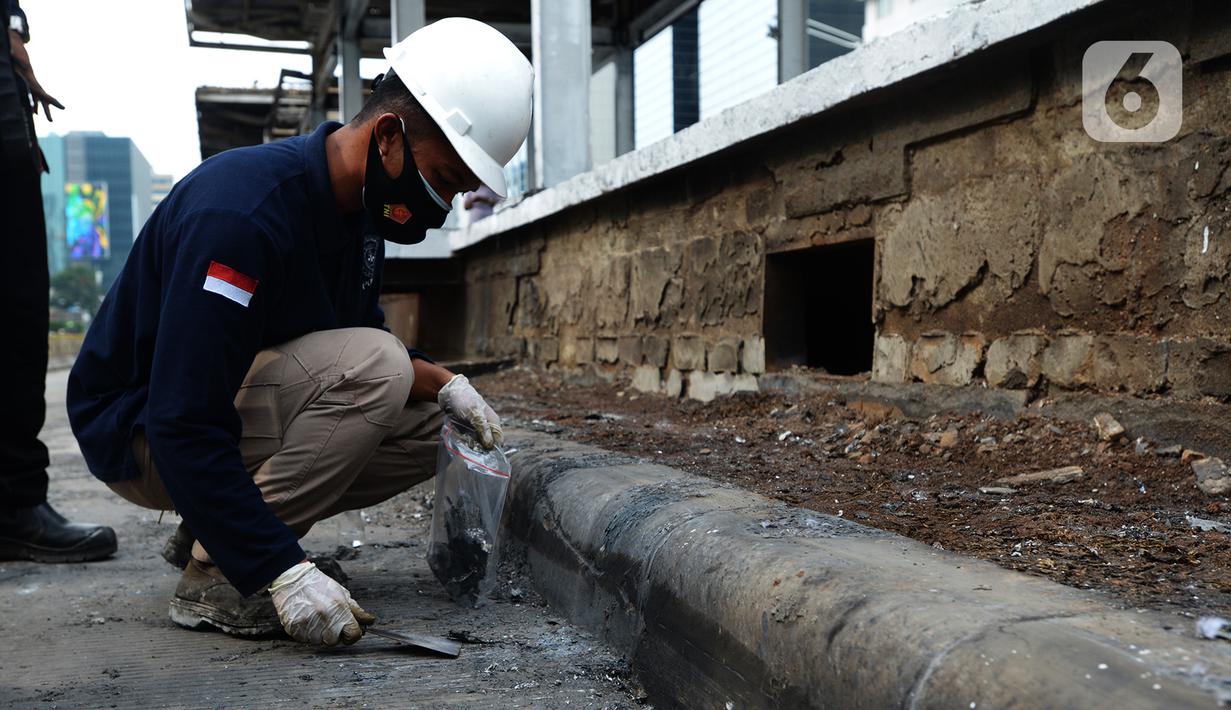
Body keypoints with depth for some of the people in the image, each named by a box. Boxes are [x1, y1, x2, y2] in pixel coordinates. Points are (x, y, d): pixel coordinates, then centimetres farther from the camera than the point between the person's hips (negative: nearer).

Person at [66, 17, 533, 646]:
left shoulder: (356, 208, 0)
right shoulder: (240, 211, -30)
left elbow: (362, 340, 14)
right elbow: (184, 429, -33)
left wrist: (440, 382, -5)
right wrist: (284, 571, -35)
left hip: (233, 405, 9)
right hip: (143, 433, -9)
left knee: (427, 427, 2)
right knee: (371, 367, -27)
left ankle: (214, 529, 7)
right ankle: (215, 575, -18)